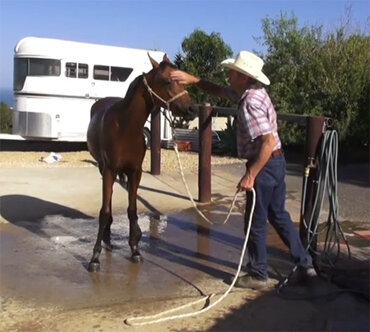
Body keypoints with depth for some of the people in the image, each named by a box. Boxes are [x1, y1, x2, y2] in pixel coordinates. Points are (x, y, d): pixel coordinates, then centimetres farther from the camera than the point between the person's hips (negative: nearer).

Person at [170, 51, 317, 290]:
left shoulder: (251, 103, -23)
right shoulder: (250, 92, 7)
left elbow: (269, 141, -30)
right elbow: (219, 91, 19)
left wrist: (250, 175, -29)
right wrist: (192, 79, 8)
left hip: (265, 165, -10)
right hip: (276, 162, 10)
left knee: (255, 221, 4)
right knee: (279, 216, 18)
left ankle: (258, 275, 17)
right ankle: (305, 264, 25)